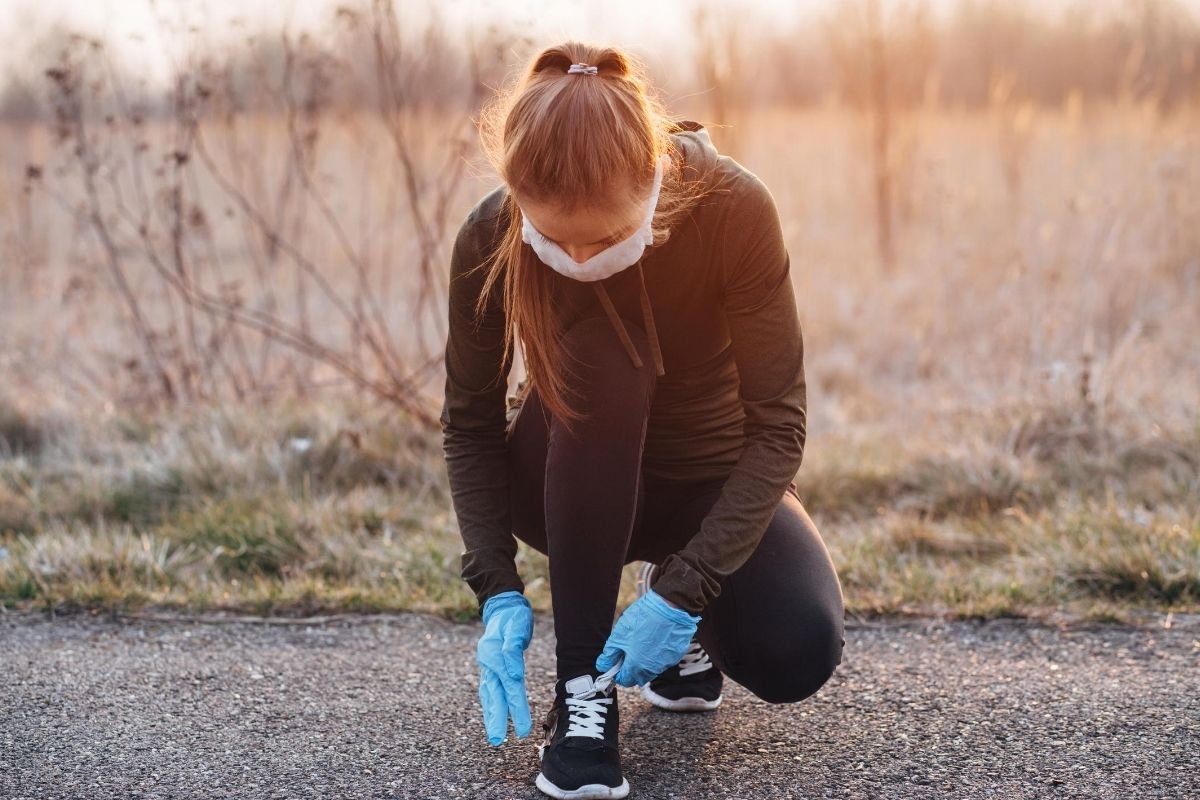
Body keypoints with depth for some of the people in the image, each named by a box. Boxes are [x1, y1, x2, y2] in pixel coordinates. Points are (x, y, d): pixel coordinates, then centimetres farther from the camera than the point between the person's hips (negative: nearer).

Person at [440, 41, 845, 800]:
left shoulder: (733, 209, -29)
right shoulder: (490, 238, -24)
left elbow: (777, 422, -25)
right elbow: (471, 425, -12)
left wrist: (686, 591, -33)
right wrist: (499, 590, -24)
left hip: (715, 478, 0)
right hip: (572, 486, 1)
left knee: (797, 653, -29)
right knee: (601, 358, -35)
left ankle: (687, 615, 8)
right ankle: (581, 684, -25)